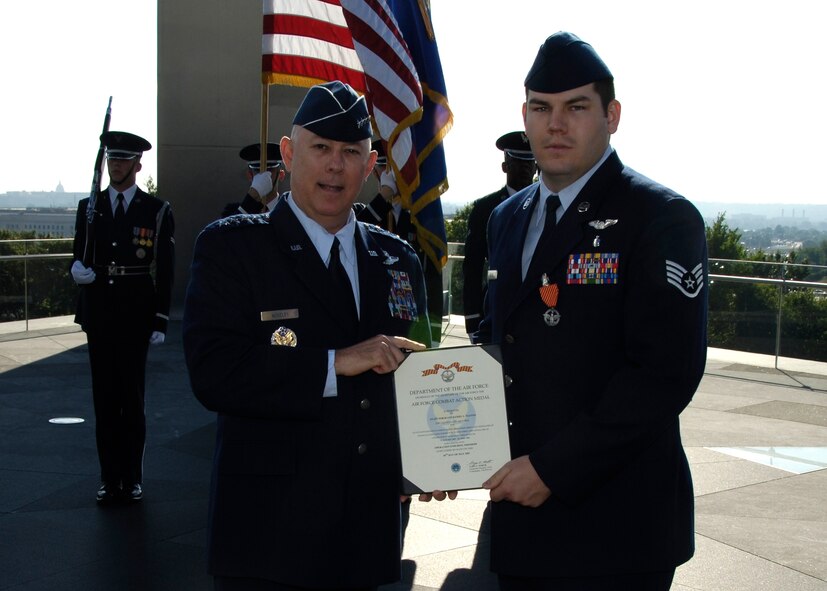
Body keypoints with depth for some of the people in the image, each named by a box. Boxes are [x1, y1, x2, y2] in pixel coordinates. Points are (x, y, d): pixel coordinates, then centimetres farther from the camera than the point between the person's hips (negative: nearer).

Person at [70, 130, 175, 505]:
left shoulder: (157, 211, 1)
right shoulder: (89, 207, 9)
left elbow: (165, 271, 0)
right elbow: (79, 254, 11)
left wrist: (161, 321, -5)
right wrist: (78, 268, -15)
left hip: (135, 319, -2)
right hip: (98, 317, 3)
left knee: (133, 399, 3)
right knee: (104, 398, 5)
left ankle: (133, 478, 13)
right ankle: (110, 478, 13)